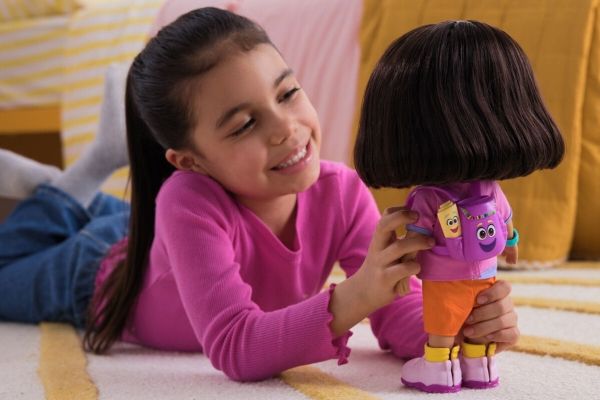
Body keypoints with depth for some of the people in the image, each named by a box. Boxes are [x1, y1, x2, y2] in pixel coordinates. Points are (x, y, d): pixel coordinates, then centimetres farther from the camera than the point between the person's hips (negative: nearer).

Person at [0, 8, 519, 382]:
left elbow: (400, 312, -36)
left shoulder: (343, 191, -37)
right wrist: (352, 298, -71)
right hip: (99, 271, -4)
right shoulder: (188, 201, -50)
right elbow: (234, 350, -56)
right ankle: (64, 193, 32)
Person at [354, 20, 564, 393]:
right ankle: (480, 366, 32)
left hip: (445, 281, -5)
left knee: (441, 329, 12)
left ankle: (440, 369, 22)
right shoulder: (494, 191, -8)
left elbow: (414, 244, -18)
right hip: (486, 277, 5)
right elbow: (507, 226, 7)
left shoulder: (427, 198, -25)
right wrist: (510, 246, 27)